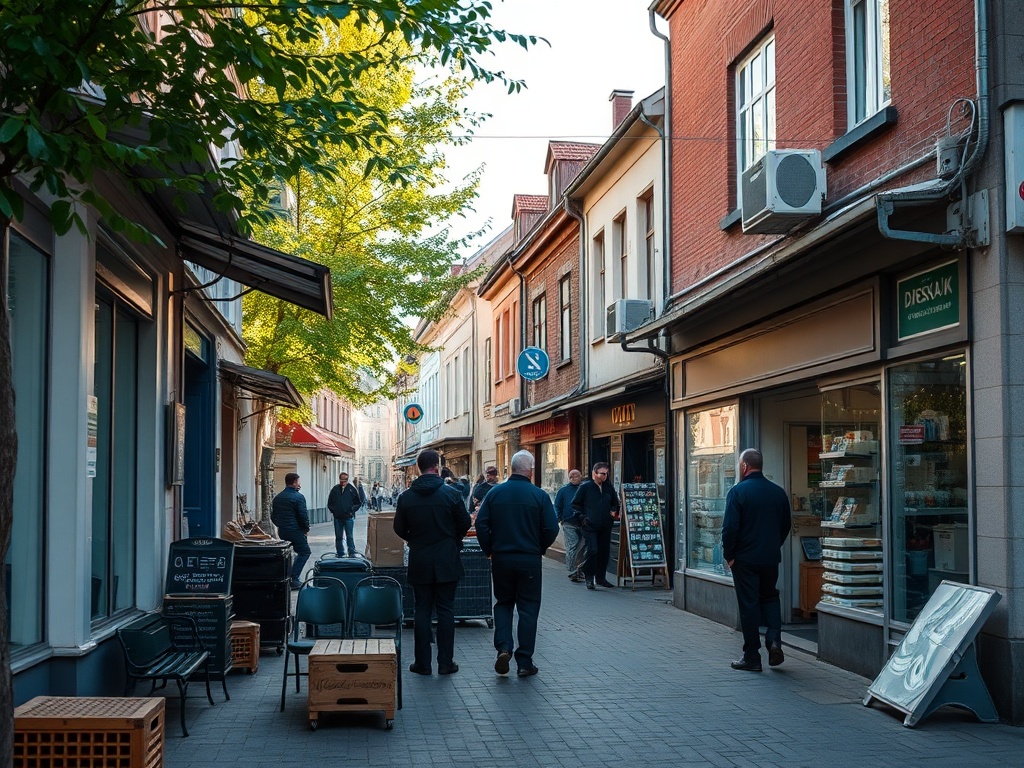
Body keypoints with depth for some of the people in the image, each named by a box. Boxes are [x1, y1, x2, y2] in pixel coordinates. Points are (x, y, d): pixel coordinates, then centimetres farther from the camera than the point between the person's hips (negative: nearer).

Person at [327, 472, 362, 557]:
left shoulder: (352, 489, 2)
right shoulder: (335, 489, 6)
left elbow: (358, 503, 7)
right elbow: (330, 503, 15)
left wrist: (352, 510, -3)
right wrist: (333, 511, 3)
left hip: (349, 517, -3)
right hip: (337, 517, 3)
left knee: (349, 537, -5)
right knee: (338, 537, 7)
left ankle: (352, 553, -2)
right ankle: (340, 554, 14)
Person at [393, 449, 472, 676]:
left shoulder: (406, 497, -4)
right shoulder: (452, 494, -9)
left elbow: (399, 529, 4)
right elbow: (465, 524, -1)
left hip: (419, 562, 2)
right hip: (447, 562, -1)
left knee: (422, 610, 8)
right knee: (446, 611, 5)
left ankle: (422, 663, 9)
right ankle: (446, 663, 7)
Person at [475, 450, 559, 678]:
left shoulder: (495, 493, -1)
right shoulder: (539, 496, -8)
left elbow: (480, 524, -3)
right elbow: (551, 529, -9)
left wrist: (489, 550, 10)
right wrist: (540, 549, 9)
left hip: (501, 558, 2)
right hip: (530, 560, -2)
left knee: (503, 603, 18)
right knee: (528, 608, 6)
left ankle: (503, 648, -1)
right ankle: (524, 662, 7)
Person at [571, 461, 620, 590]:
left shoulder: (609, 487, 11)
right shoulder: (585, 487, -2)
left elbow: (615, 503, 25)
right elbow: (575, 504, 4)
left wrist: (614, 511, 5)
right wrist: (582, 517, -6)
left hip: (605, 526, 5)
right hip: (590, 526, -5)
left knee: (605, 551, 7)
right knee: (592, 551, -12)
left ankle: (601, 577, 19)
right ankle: (589, 579, -2)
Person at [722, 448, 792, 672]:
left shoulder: (738, 491, -13)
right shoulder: (778, 492, 4)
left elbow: (730, 527, -17)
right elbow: (786, 525, 11)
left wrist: (728, 555, -5)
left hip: (745, 559, -4)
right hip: (771, 558, 4)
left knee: (749, 605, 2)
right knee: (770, 597, 21)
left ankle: (752, 658, 6)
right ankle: (774, 639, 0)